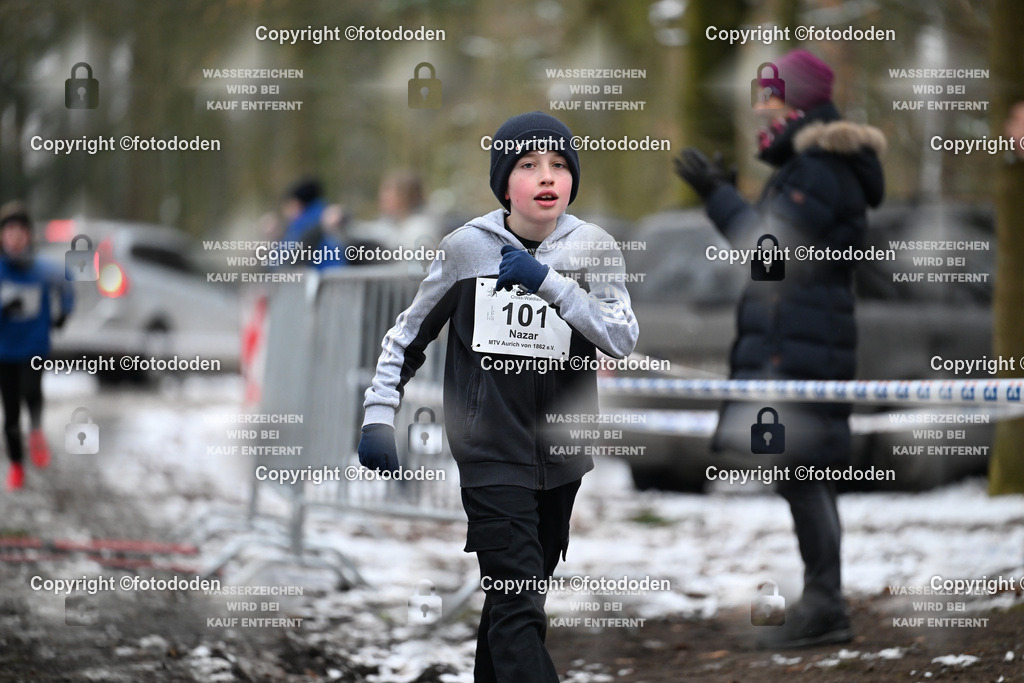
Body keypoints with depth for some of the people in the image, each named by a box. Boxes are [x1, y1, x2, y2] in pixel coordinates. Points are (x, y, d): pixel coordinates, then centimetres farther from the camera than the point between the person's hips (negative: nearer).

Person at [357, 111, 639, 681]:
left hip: (562, 455, 3)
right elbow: (409, 335, 9)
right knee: (518, 605, -14)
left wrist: (548, 281, -20)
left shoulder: (595, 248, 0)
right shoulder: (467, 247, -2)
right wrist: (378, 417, 0)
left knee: (520, 595, 12)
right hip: (490, 450, -3)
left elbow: (624, 341, -13)